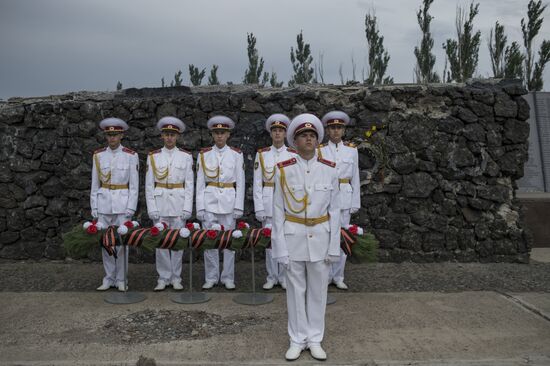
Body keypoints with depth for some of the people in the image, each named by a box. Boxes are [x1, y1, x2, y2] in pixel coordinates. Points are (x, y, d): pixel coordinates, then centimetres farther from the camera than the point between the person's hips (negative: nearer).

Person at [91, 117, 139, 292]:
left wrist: (131, 208, -9)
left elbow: (134, 185, -3)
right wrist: (94, 207, 4)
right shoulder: (98, 155, 5)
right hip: (104, 203, 3)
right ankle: (109, 278, 19)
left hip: (122, 203, -2)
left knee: (122, 241, 1)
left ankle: (121, 279, 14)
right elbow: (95, 184, 8)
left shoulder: (131, 156, -3)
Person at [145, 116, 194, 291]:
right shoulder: (153, 156, 5)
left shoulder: (186, 156, 3)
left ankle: (176, 277, 15)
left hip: (179, 203, 0)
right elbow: (149, 185, 3)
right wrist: (152, 208, -4)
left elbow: (189, 184, 1)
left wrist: (187, 208, -6)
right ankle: (163, 278, 14)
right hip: (160, 203, 1)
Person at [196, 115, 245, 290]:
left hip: (229, 201, -1)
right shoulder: (204, 155, 4)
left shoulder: (236, 154, 2)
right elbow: (200, 183, 4)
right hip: (210, 201, 1)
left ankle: (228, 277, 15)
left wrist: (239, 206, -3)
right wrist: (200, 207, -2)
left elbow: (240, 182, 2)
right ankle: (211, 277, 16)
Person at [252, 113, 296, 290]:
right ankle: (271, 277, 18)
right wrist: (259, 207, -4)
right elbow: (257, 183, 2)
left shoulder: (293, 155, 3)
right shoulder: (261, 154, 3)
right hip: (268, 202, 0)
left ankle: (284, 276, 18)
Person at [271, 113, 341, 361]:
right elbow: (278, 210, -3)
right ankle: (297, 340, 25)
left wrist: (334, 246, -1)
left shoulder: (329, 170, -2)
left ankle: (315, 339, 27)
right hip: (293, 237, -1)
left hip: (320, 237, 1)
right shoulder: (283, 170, -6)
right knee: (295, 290, 9)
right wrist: (280, 246, -7)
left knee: (318, 290, 11)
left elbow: (334, 210, 1)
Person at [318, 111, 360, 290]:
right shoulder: (320, 150, 1)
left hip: (345, 199, 2)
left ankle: (338, 276, 18)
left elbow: (355, 178, 7)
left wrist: (355, 203, 4)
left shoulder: (352, 150, 5)